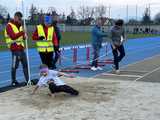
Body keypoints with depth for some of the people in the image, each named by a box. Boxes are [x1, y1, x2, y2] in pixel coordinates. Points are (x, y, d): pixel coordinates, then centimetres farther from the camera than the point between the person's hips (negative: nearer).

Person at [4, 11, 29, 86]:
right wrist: (22, 32, -26)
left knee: (25, 65, 7)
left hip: (21, 48, 7)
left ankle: (27, 80, 12)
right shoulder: (9, 26, -8)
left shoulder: (20, 25, 16)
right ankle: (13, 81, 11)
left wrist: (24, 36, -1)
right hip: (15, 49, -7)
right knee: (14, 66, -1)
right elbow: (13, 36, -20)